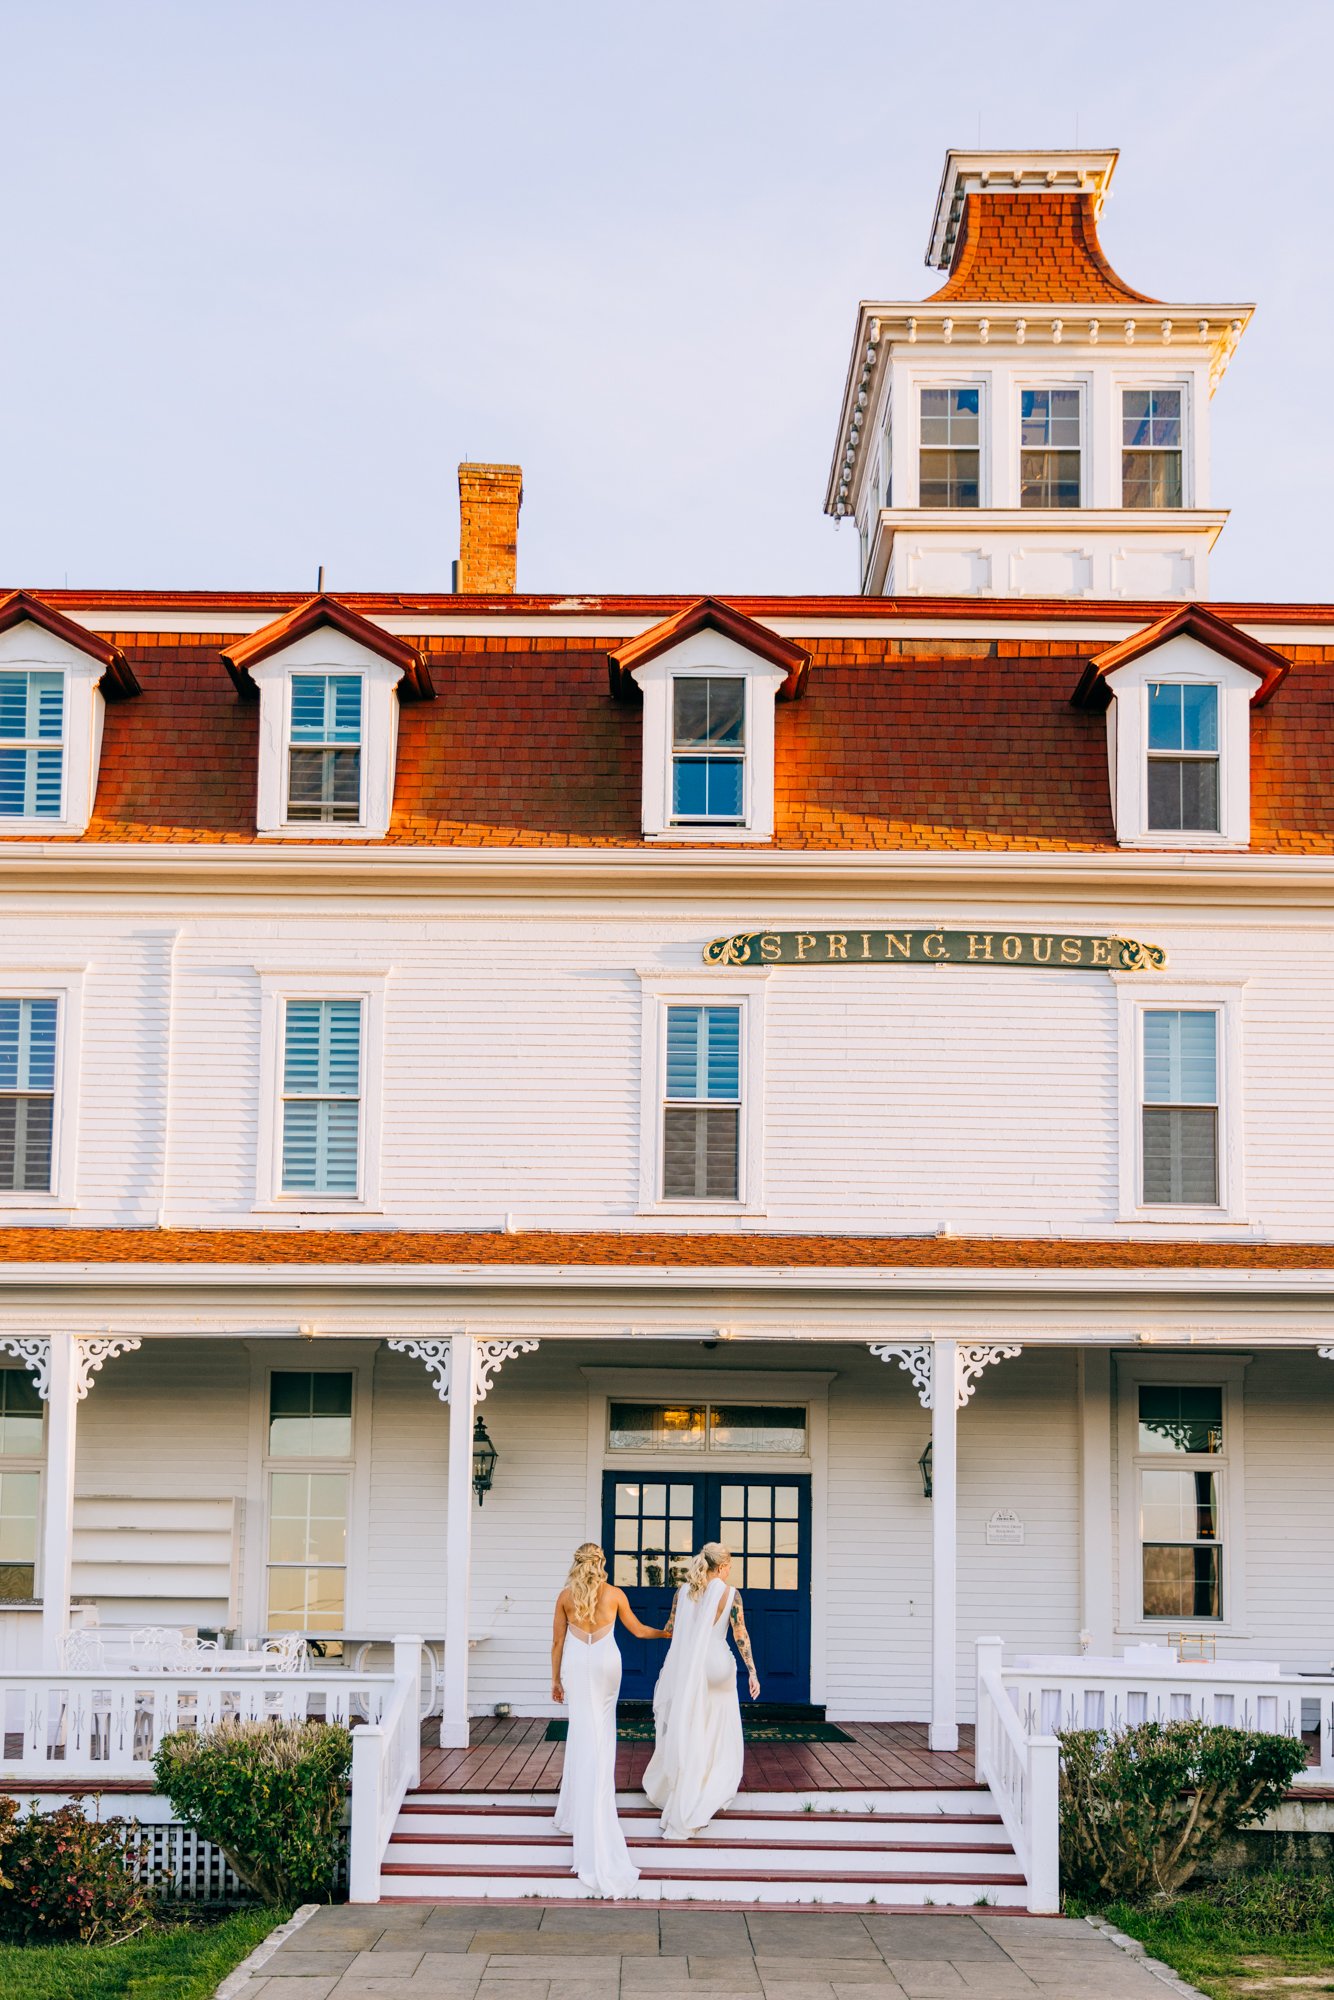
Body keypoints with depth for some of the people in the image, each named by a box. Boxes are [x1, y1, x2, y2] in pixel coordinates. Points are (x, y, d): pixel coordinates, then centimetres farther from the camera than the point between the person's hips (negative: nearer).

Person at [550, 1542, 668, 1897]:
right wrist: (668, 1633, 29)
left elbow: (557, 1642, 3)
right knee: (598, 1738, 13)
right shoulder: (614, 1594, 0)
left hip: (576, 1666, 0)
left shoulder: (566, 1596, 0)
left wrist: (556, 1680, 12)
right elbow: (638, 1630, 12)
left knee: (585, 1737, 1)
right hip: (606, 1664, 0)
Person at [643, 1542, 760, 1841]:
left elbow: (669, 1628, 9)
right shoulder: (730, 1593, -6)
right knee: (718, 1733, 10)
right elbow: (740, 1635, -11)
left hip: (685, 1668, 3)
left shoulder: (684, 1590, 4)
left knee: (686, 1735, 14)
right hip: (717, 1667, -3)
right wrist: (752, 1672, -11)